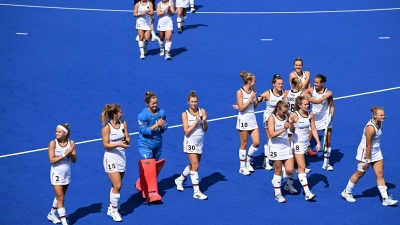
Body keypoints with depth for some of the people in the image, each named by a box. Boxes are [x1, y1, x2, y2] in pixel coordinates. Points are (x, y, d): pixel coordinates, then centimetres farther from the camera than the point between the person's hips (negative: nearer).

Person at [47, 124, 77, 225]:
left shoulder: (71, 143, -6)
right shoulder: (53, 143, -14)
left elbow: (74, 160, -3)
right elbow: (52, 160, -18)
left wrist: (71, 153, -23)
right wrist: (64, 154, -25)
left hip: (67, 173, 4)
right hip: (56, 173, -4)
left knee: (60, 197, 18)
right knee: (60, 198, -4)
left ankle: (52, 214, 39)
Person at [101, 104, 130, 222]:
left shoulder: (123, 123, 1)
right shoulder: (106, 127, -15)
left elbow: (127, 138, 7)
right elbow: (105, 145, -14)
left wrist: (126, 141, -16)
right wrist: (119, 144, -27)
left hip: (122, 157, 6)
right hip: (111, 158, -6)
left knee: (116, 186, 13)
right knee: (117, 186, -11)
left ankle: (111, 208, 26)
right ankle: (114, 211, 3)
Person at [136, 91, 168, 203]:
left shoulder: (161, 112, -2)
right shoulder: (142, 115, -16)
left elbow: (164, 127, 3)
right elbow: (144, 131, -19)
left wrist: (162, 126, -20)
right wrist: (156, 125, -26)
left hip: (158, 143, 6)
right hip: (146, 144, -6)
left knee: (155, 167, 16)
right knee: (148, 166, -14)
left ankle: (141, 184, 37)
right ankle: (151, 193, -15)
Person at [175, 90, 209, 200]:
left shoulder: (202, 111, -1)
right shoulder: (185, 114, -9)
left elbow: (205, 129, 1)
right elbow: (186, 131, -14)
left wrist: (204, 120, -18)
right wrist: (196, 121, -21)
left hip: (200, 142, 5)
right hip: (190, 142, -5)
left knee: (193, 165, 17)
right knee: (195, 166, -9)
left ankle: (180, 180, 41)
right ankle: (196, 192, -6)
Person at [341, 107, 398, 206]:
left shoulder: (379, 123, -4)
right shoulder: (371, 128, -30)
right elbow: (368, 146, -25)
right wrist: (367, 161, -20)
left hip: (376, 152, 8)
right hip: (366, 152, -8)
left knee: (380, 174, 3)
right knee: (360, 173, 8)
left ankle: (385, 198, 4)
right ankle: (347, 192, 28)